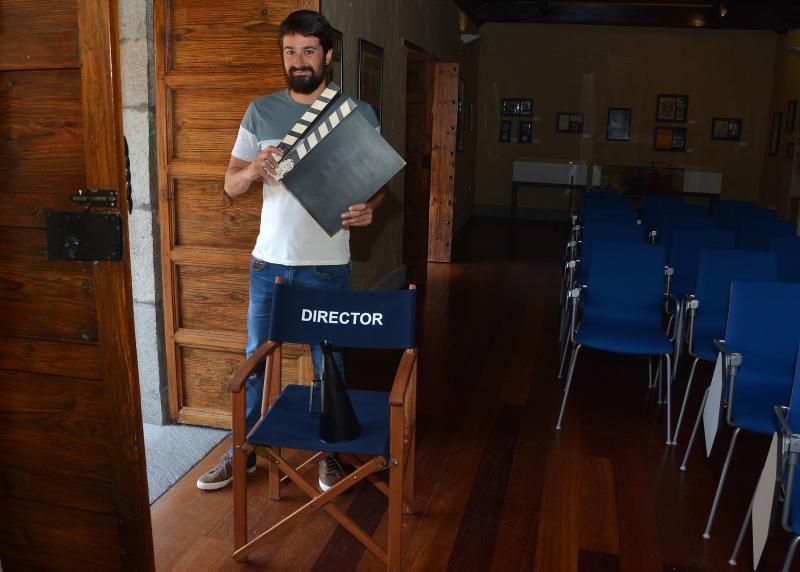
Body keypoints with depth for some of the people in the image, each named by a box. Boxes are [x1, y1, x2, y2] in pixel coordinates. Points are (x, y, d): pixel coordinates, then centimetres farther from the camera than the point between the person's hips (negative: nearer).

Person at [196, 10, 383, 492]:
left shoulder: (358, 113, -3)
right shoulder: (261, 111, 3)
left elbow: (378, 179, 2)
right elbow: (231, 185, 4)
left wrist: (369, 207, -21)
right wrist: (255, 169, -19)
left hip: (328, 265, -2)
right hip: (269, 261, 2)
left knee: (328, 364, 11)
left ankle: (330, 453, 31)